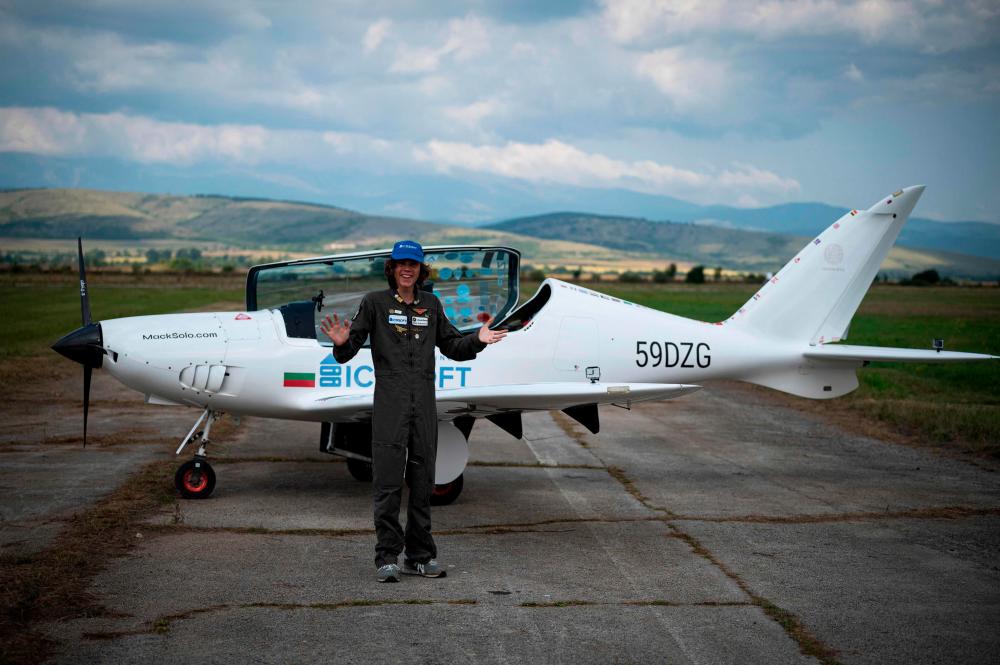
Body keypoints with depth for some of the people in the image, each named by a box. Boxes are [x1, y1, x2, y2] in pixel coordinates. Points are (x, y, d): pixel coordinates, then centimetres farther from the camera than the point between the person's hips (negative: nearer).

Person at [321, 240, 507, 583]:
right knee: (388, 482, -6)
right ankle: (387, 558, 1)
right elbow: (348, 352, -1)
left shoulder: (431, 305, 13)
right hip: (390, 401, -4)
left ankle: (420, 557, 16)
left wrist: (477, 340, 3)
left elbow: (451, 345, 20)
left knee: (422, 481, 8)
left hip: (424, 400, 4)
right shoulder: (374, 302, 2)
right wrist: (342, 343, -23)